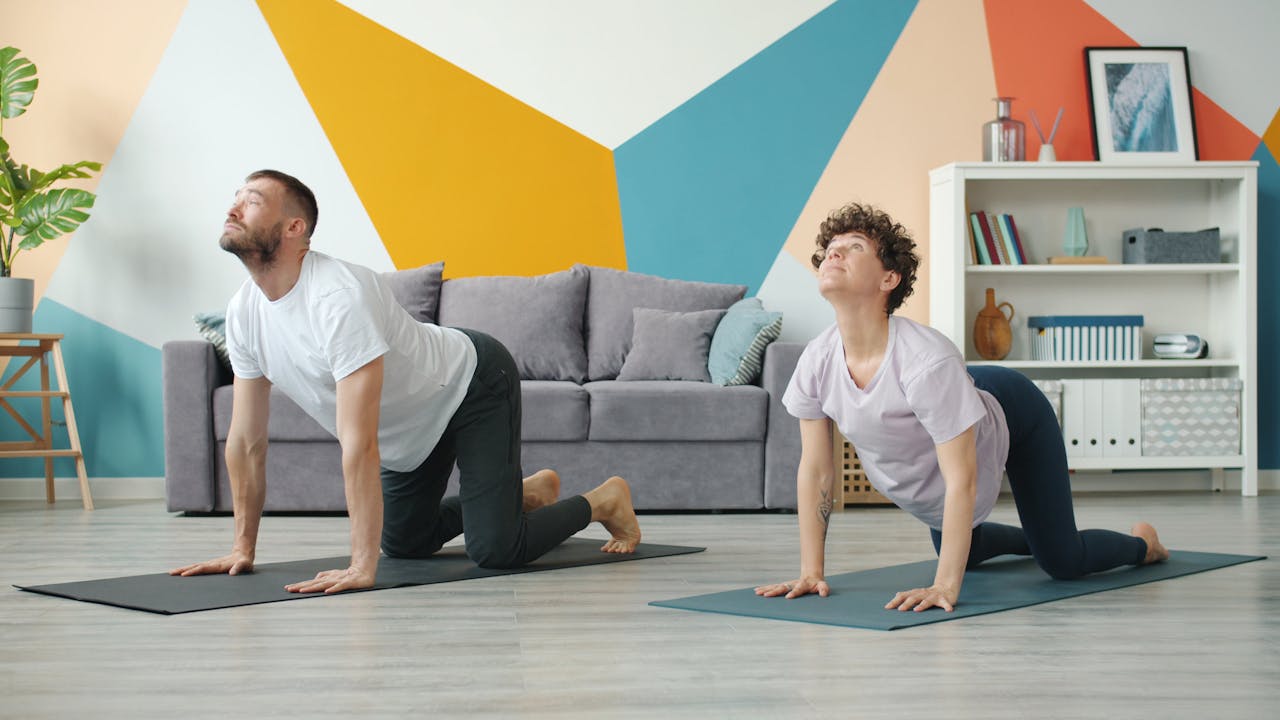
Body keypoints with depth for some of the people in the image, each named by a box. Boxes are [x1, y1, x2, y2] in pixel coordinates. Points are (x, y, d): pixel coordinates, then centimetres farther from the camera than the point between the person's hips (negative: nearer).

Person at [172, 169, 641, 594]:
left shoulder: (338, 296, -38)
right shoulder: (243, 312, -12)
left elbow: (359, 443, -42)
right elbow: (246, 440, -4)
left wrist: (361, 566, -43)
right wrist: (243, 546, -4)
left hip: (473, 384, -8)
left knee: (495, 549, -17)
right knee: (404, 544, 19)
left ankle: (603, 502, 13)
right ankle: (529, 494, 41)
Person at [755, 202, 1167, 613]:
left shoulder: (926, 360, -43)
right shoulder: (816, 362, -27)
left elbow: (961, 480, -39)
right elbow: (815, 470, -15)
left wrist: (944, 587, -41)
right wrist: (810, 572, -16)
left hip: (1011, 413, -5)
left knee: (1063, 562, -1)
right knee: (959, 553, 23)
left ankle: (1142, 542, 34)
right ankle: (1033, 540, 56)